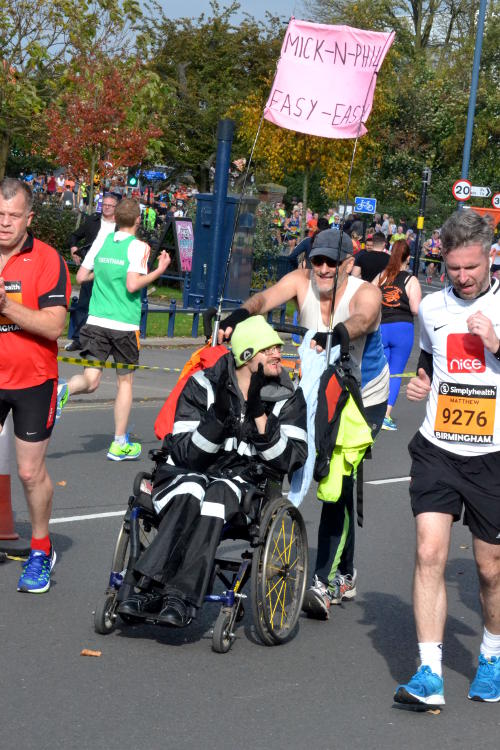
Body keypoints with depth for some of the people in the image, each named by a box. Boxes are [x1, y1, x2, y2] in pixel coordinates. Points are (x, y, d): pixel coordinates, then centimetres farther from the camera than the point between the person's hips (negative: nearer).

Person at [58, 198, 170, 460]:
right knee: (125, 381, 11)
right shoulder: (138, 247, -7)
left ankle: (63, 389, -33)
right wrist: (159, 270, -6)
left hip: (96, 321, 3)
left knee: (90, 381, 1)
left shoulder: (101, 241, 7)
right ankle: (120, 444, 15)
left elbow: (81, 277, 10)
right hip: (125, 325, -3)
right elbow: (132, 285, -17)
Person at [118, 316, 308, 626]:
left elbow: (291, 460, -9)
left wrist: (259, 417, -18)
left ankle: (181, 598, -42)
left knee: (219, 494, -35)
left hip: (245, 483, 0)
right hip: (189, 474, 0)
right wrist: (219, 416, -23)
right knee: (190, 492, -35)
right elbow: (185, 454, -9)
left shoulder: (288, 397, 2)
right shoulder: (204, 385, -2)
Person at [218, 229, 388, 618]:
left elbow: (361, 320, -45)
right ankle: (345, 575, 27)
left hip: (364, 401, -4)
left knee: (338, 483, -15)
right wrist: (241, 314, -54)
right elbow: (268, 297, -32)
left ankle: (326, 583, -11)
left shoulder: (365, 292, -23)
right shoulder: (302, 281, -13)